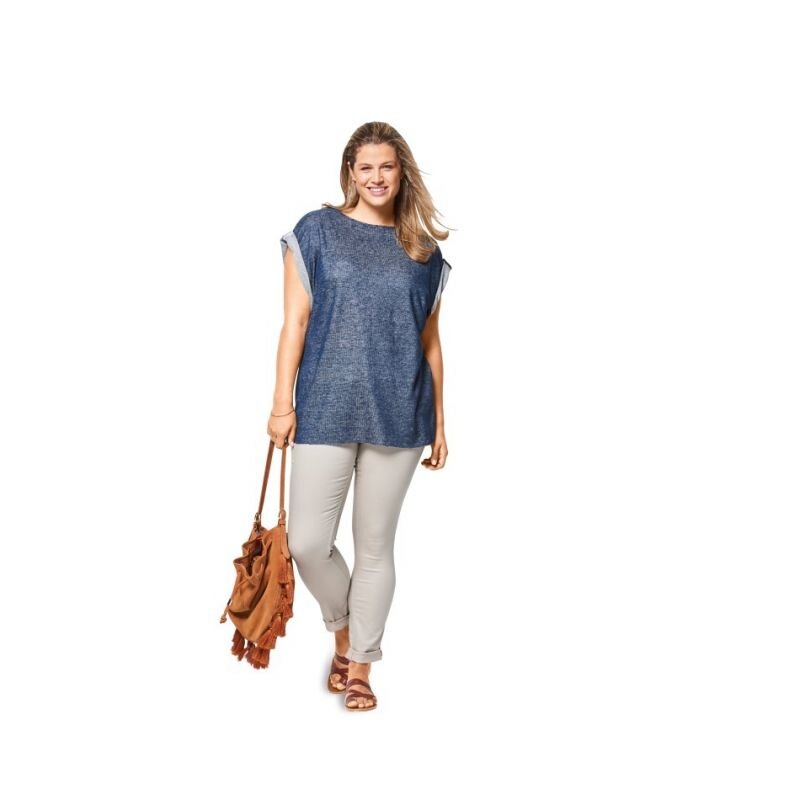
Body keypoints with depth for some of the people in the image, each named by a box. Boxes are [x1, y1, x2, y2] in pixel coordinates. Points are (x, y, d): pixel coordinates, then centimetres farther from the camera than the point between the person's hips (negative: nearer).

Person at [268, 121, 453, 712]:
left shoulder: (423, 251, 9)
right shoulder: (316, 230, 3)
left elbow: (430, 342, 11)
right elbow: (295, 321, 0)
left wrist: (439, 422, 10)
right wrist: (283, 402, -5)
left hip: (397, 417, 1)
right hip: (325, 412, -1)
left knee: (375, 546, 8)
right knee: (307, 543, -3)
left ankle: (361, 664, 25)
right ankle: (342, 625, 28)